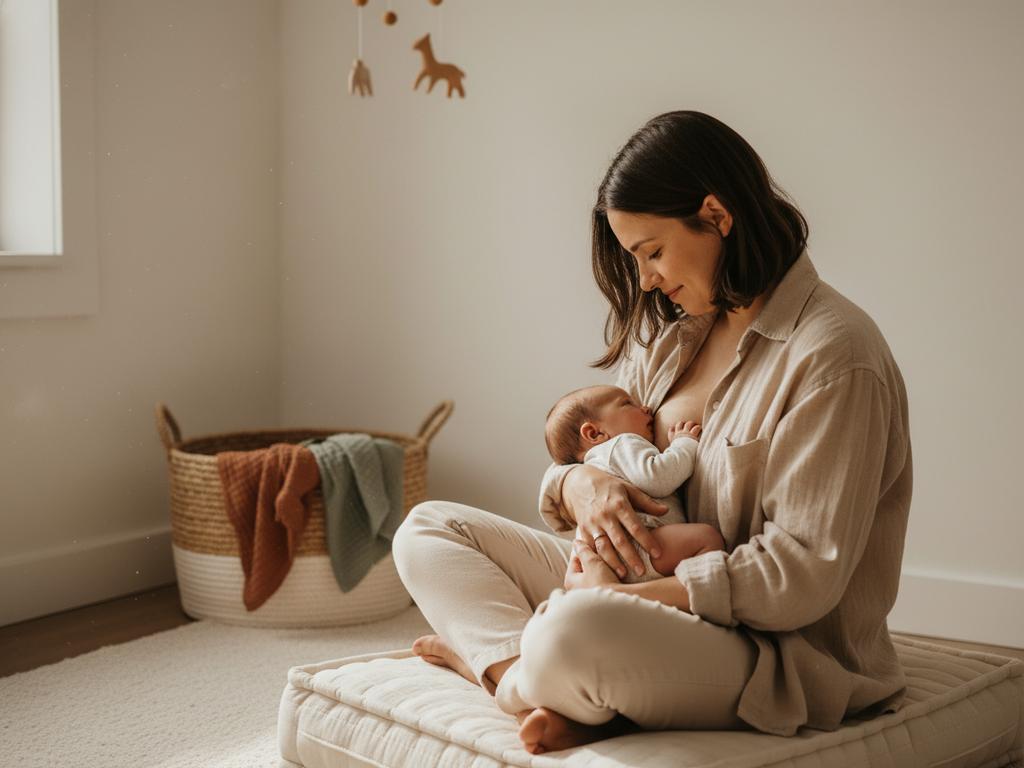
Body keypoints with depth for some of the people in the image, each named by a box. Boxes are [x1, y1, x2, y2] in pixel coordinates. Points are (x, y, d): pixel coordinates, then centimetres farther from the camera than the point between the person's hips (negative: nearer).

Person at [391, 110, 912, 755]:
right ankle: (552, 691, -19)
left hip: (780, 656, -9)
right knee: (429, 528, 3)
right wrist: (580, 485, -10)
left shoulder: (833, 354, -16)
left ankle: (498, 664, -5)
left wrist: (632, 595, -21)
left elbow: (804, 575, -21)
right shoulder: (673, 335, 12)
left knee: (576, 632, -40)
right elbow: (594, 449, 16)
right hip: (657, 592, 9)